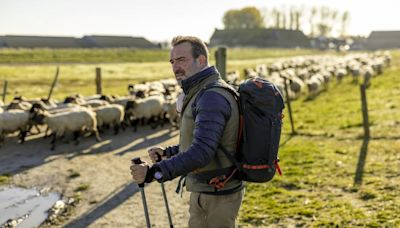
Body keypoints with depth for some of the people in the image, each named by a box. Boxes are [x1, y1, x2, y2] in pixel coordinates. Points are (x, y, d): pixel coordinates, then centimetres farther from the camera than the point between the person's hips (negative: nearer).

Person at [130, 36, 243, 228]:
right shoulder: (200, 92, 11)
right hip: (204, 190, 10)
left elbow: (201, 152, -33)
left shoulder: (212, 96, -23)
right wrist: (167, 152, 16)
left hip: (217, 196, -10)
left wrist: (154, 172, -35)